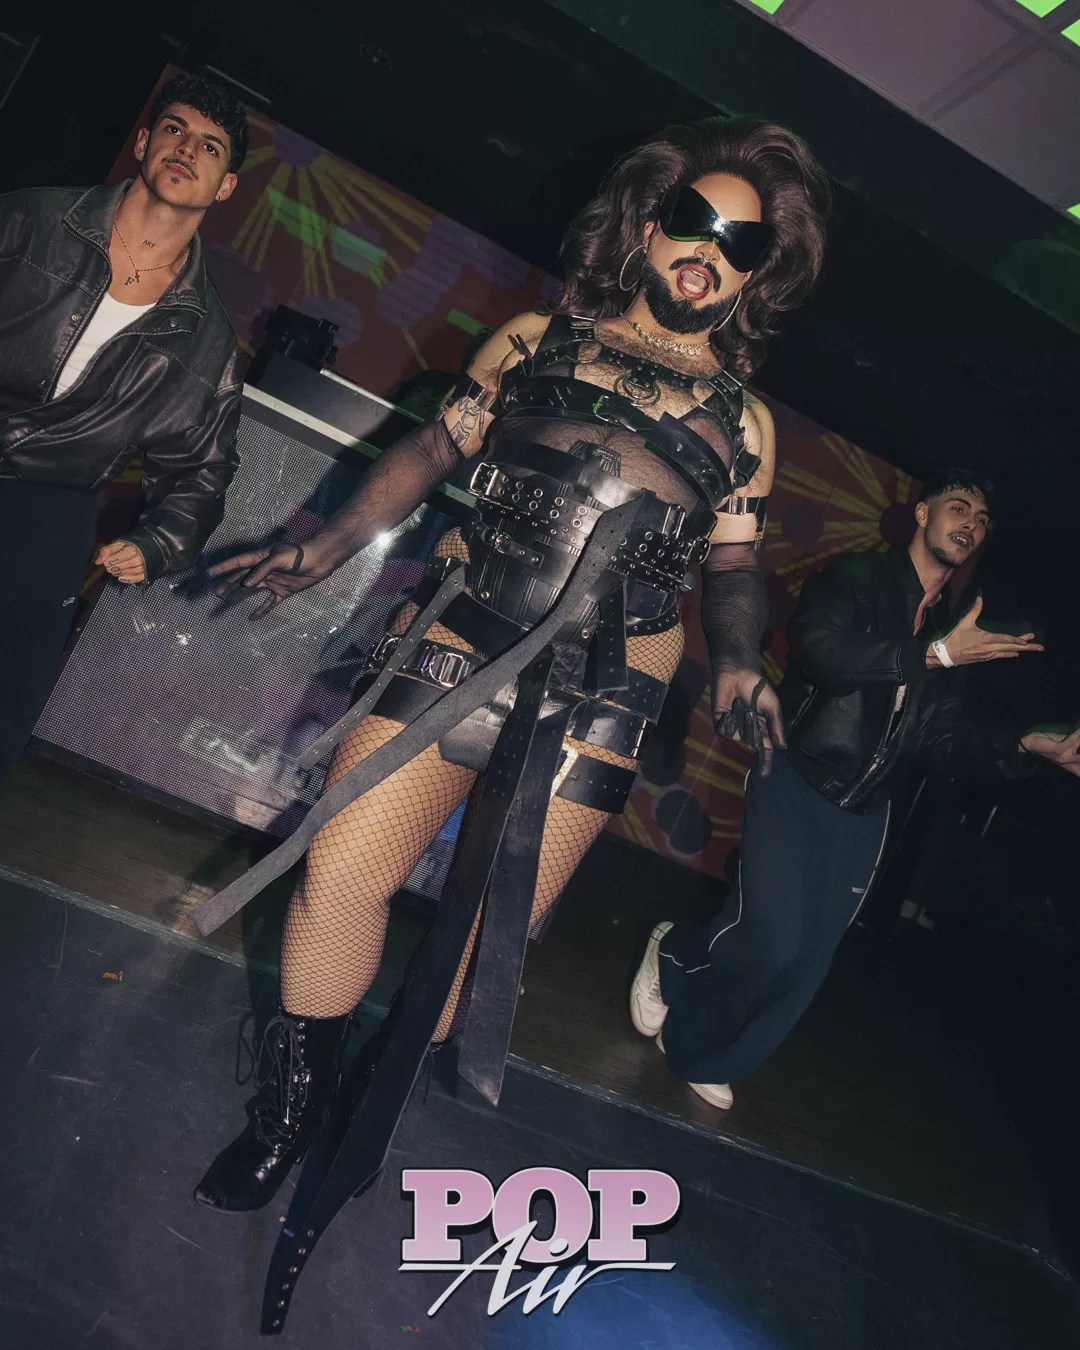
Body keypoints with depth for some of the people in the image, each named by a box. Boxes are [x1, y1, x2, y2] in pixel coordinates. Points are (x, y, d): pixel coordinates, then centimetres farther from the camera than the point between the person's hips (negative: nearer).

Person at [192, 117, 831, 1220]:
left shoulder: (744, 422, 12)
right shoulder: (538, 341, 11)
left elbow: (734, 562, 13)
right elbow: (431, 450, 13)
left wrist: (737, 665, -6)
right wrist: (330, 544, 1)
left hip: (597, 701, 0)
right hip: (457, 640, 0)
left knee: (496, 928, 3)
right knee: (341, 872, -6)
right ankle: (293, 1102, 22)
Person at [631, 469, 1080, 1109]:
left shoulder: (960, 633, 14)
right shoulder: (856, 577, -1)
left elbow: (948, 743, 12)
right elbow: (819, 648, -21)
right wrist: (934, 656, -19)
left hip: (863, 815, 5)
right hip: (797, 785, -5)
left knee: (805, 961, 8)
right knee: (775, 946, -14)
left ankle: (699, 1056, 30)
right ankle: (672, 951, 18)